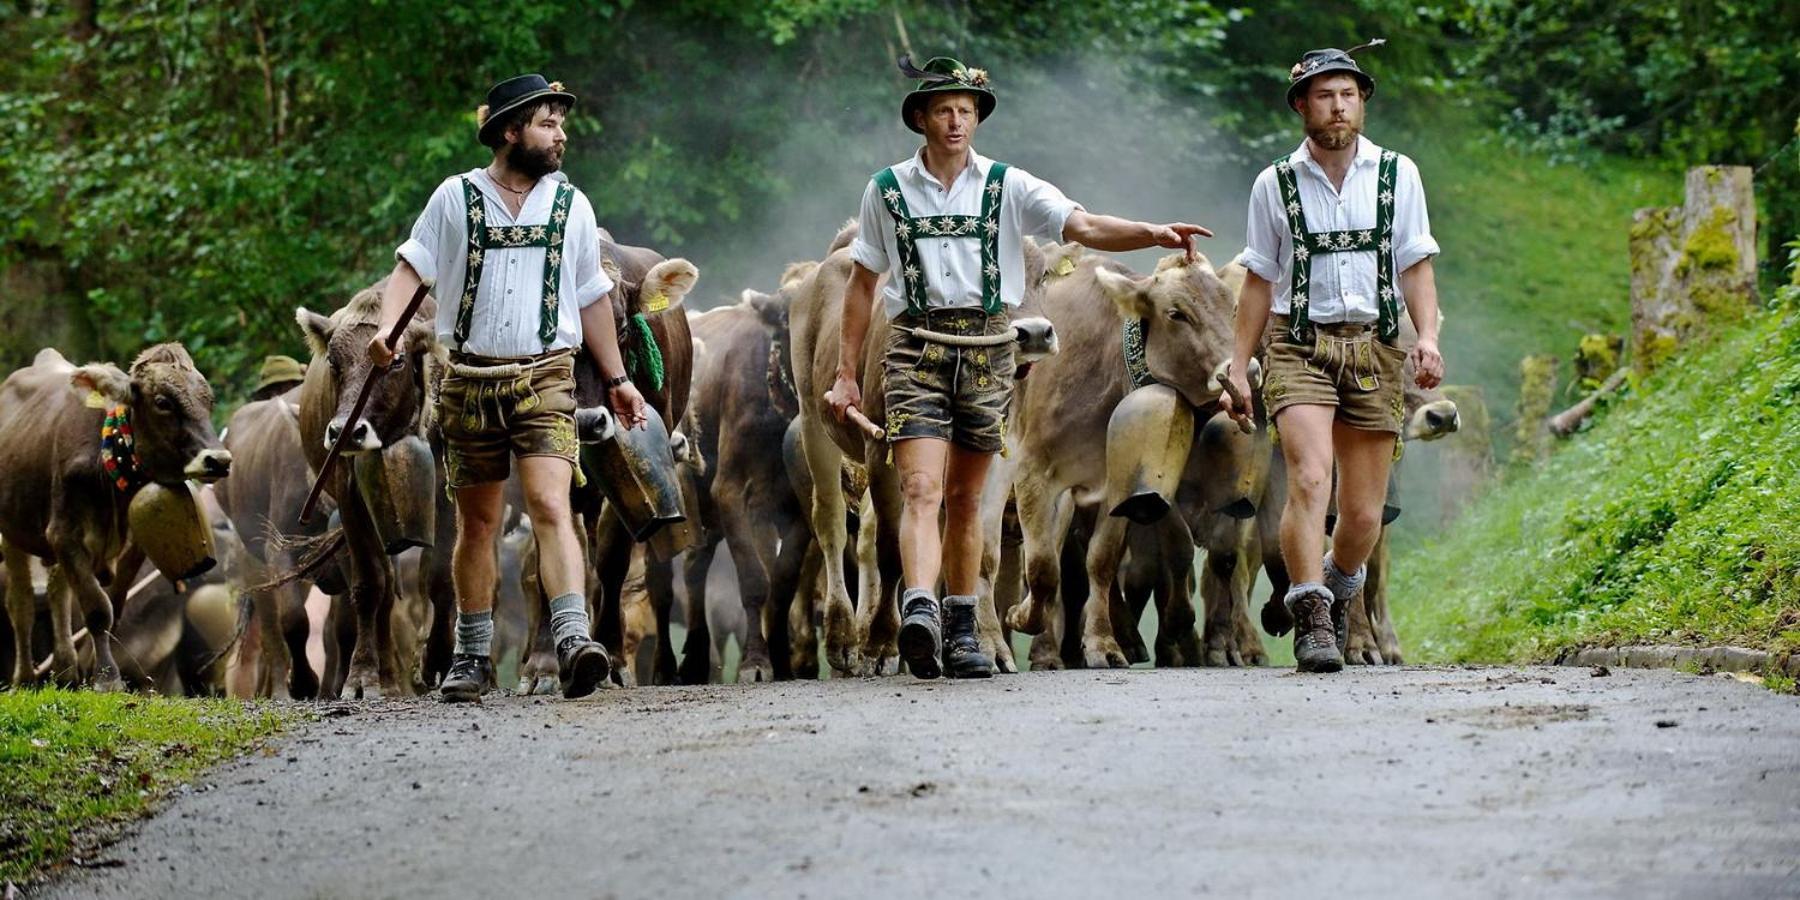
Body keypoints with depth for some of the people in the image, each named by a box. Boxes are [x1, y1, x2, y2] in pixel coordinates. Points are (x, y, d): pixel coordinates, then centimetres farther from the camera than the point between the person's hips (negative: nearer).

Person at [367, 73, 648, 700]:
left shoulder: (571, 205, 8)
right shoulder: (456, 198, 2)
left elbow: (592, 298, 17)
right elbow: (410, 268, 1)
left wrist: (617, 379, 18)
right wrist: (387, 326, -18)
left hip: (545, 378, 0)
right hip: (471, 378, 0)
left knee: (551, 506, -18)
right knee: (477, 523, 8)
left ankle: (574, 639, -29)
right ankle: (473, 656, 19)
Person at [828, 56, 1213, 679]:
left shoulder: (1008, 187, 5)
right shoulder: (887, 190, 7)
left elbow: (1084, 226, -7)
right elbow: (861, 285, 13)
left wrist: (1155, 234, -25)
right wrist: (846, 374, 11)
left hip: (987, 348, 1)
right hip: (916, 346, -1)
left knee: (965, 497, 10)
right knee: (922, 490, -17)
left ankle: (960, 631, 20)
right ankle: (920, 612, -33)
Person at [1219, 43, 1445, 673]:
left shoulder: (1398, 176, 7)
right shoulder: (1276, 184, 6)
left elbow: (1415, 266, 7)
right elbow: (1259, 283, 12)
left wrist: (1428, 336, -9)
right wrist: (1238, 367, 7)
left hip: (1374, 348, 1)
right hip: (1299, 347, -1)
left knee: (1364, 514, 3)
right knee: (1310, 478, -23)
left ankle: (1338, 589, 33)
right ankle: (1311, 620, -24)